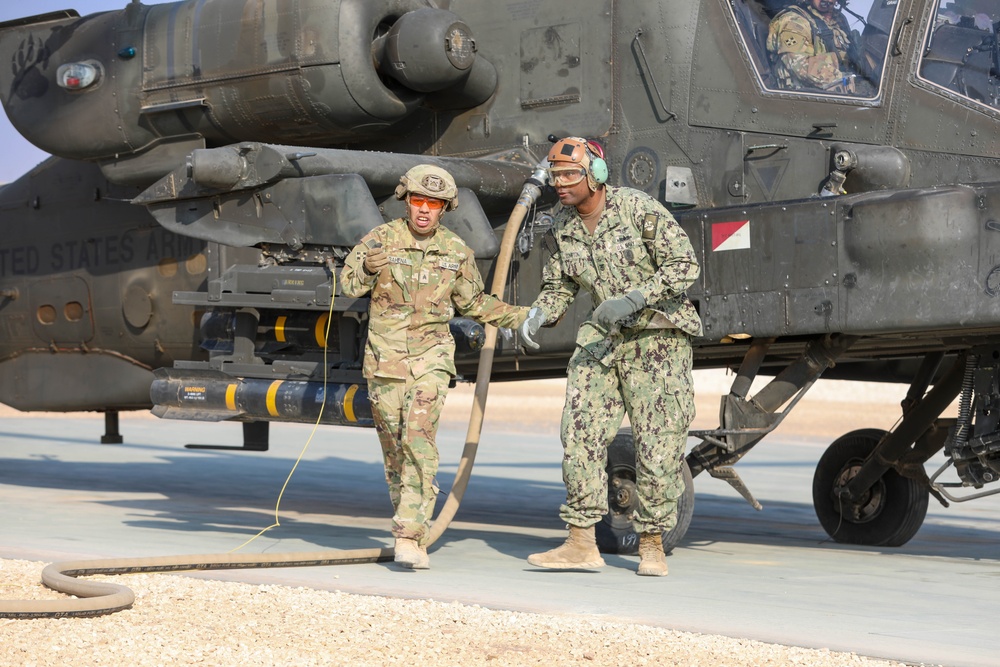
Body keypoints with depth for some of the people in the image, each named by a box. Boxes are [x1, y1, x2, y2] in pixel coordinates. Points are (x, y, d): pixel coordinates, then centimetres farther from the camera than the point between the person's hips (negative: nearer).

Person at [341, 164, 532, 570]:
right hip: (384, 359, 1)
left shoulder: (456, 251, 5)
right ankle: (406, 521, 22)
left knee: (419, 442, -15)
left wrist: (518, 317, 15)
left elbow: (472, 301, 19)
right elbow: (350, 286, -8)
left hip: (430, 358, -1)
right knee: (393, 448, 7)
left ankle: (410, 538, -20)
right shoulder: (382, 238, -2)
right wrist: (368, 266, -28)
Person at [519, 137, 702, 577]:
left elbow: (684, 265, -15)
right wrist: (538, 317, -7)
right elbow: (558, 285, 15)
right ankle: (581, 544, -2)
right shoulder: (563, 226, 4)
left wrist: (632, 300, -26)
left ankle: (652, 545, 8)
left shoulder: (639, 209, -14)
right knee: (580, 433, -6)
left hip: (658, 334, -5)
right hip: (603, 339, 5)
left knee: (658, 442, -4)